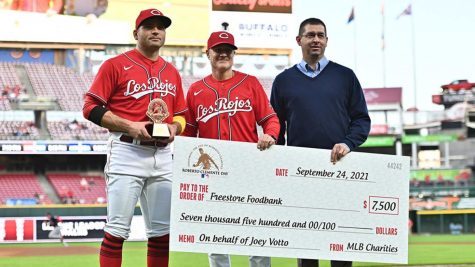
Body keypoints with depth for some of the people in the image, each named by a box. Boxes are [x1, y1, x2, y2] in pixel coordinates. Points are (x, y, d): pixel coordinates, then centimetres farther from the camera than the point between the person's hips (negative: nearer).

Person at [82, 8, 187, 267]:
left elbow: (180, 114, 24)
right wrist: (129, 126, -15)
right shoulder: (116, 65, 0)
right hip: (126, 152, -5)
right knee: (117, 228, -8)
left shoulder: (172, 72, 17)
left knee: (162, 230, 6)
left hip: (163, 155, 6)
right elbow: (91, 108, -5)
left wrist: (174, 127, 1)